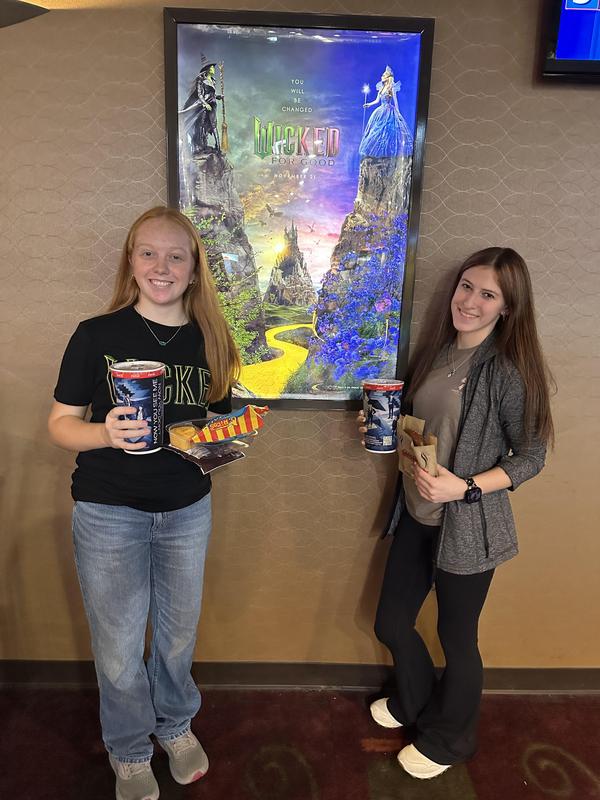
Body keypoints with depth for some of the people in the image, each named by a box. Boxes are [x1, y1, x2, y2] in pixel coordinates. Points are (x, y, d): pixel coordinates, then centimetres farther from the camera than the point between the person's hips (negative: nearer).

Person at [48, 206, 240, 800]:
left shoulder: (210, 342, -1)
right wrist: (105, 433, -26)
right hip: (109, 514, -2)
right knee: (119, 649, 12)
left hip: (187, 511, 3)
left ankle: (175, 724, 51)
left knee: (178, 632, 21)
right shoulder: (96, 336, -10)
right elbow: (60, 424, -6)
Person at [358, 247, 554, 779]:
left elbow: (531, 456, -12)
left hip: (468, 525, -6)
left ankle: (448, 740, 44)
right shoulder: (435, 350, 3)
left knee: (456, 638, 14)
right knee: (391, 624, 19)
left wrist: (465, 487, -24)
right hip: (416, 515, 7)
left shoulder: (509, 369, -17)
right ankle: (415, 700, 51)